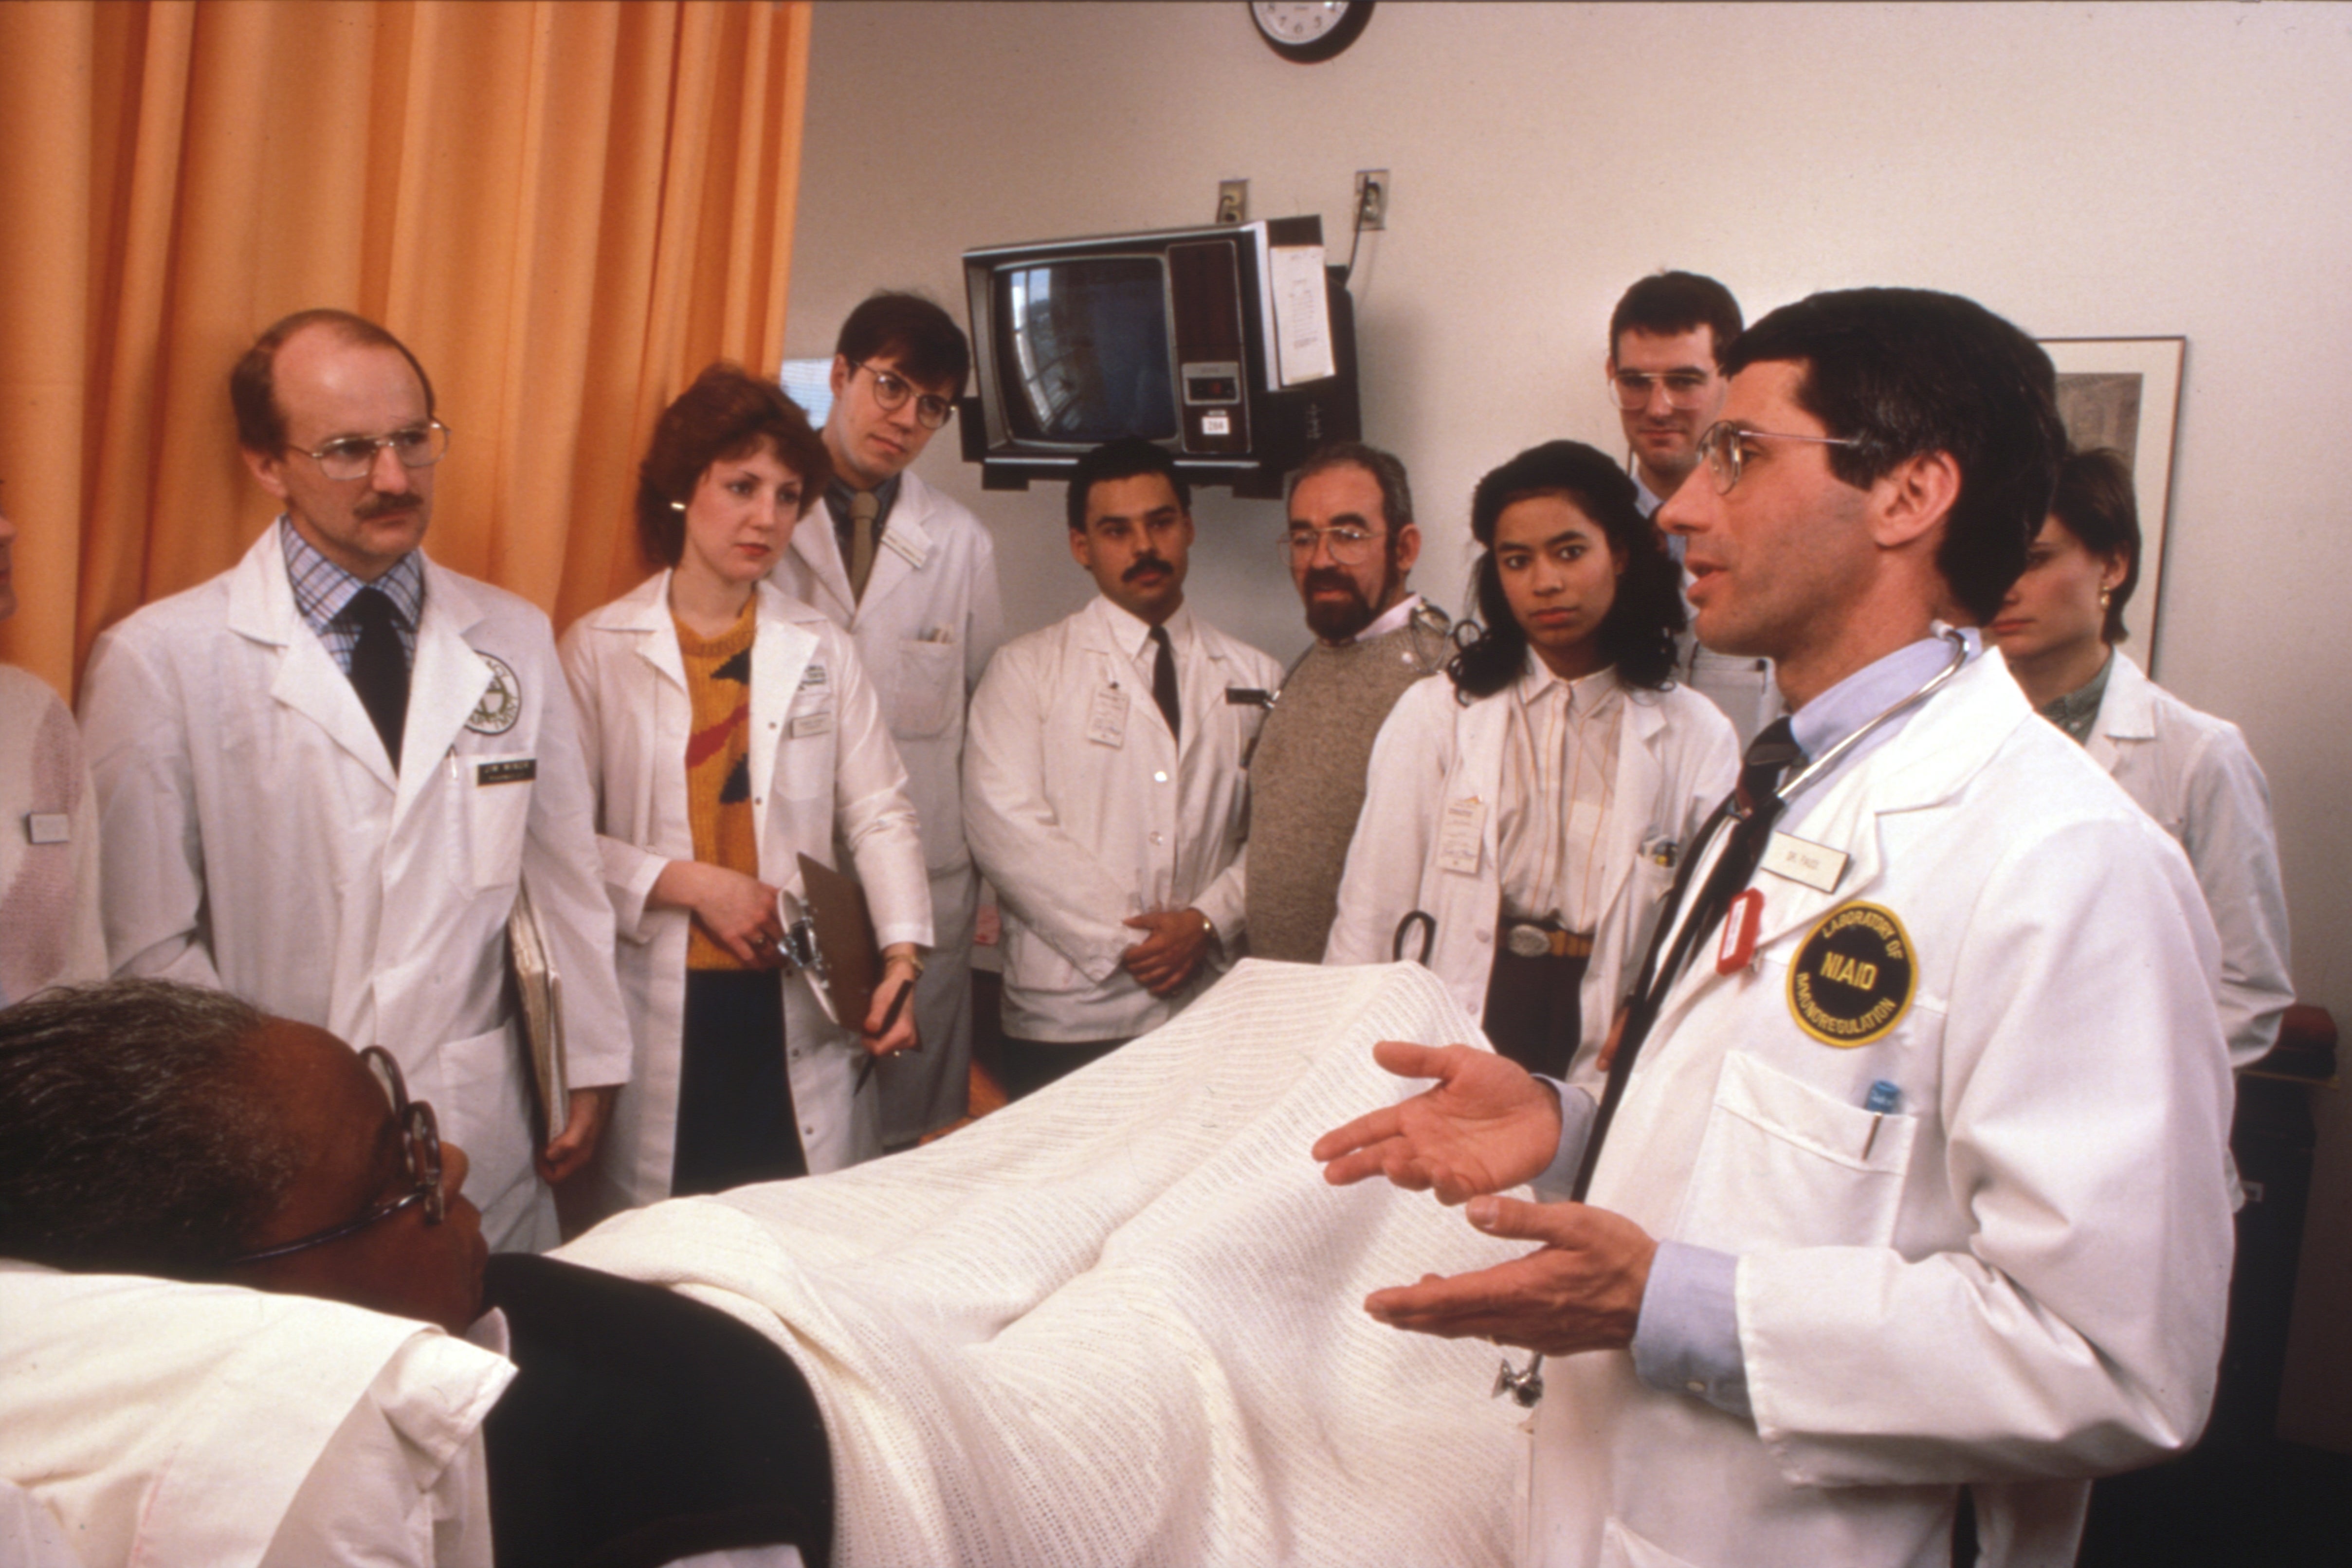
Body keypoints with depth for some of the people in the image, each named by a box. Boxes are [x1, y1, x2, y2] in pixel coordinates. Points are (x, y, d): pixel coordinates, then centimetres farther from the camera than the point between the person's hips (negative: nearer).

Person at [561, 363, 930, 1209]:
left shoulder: (822, 650, 9)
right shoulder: (598, 648, 1)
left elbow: (880, 813, 4)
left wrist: (902, 958, -7)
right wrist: (691, 884, -13)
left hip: (800, 1007, 2)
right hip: (661, 1009, -2)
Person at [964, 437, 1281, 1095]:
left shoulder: (1255, 678, 12)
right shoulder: (1026, 668, 4)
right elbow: (1004, 824, -8)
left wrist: (1208, 921, -11)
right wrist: (1125, 938, -12)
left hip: (1210, 1009, 2)